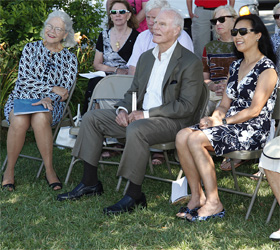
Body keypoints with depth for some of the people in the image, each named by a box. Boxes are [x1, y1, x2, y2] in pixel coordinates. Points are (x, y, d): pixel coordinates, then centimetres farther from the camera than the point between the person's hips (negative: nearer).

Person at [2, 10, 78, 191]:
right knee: (19, 121, -35)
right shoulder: (31, 49, 7)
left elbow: (65, 89, -2)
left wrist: (49, 99, -23)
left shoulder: (70, 59, 9)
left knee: (40, 118, -37)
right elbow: (24, 79, -5)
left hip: (50, 105, 0)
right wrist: (53, 88, -13)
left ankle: (50, 170, -26)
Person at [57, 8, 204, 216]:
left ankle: (134, 195, -26)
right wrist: (123, 109, -4)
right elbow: (134, 91, 21)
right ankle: (90, 183, 2)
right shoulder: (146, 57, 15)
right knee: (92, 118, -1)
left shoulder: (190, 63, -11)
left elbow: (187, 106, -17)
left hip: (172, 121, -8)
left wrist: (147, 114, -20)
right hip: (140, 116, 8)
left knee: (136, 129, -38)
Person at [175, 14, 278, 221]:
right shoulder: (236, 66, 18)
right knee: (182, 136, -18)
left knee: (196, 139, -28)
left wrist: (223, 121, -16)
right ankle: (197, 196, -12)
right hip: (230, 126, 8)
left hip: (253, 131, -7)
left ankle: (213, 203, -22)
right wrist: (213, 118, -5)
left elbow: (254, 110, -15)